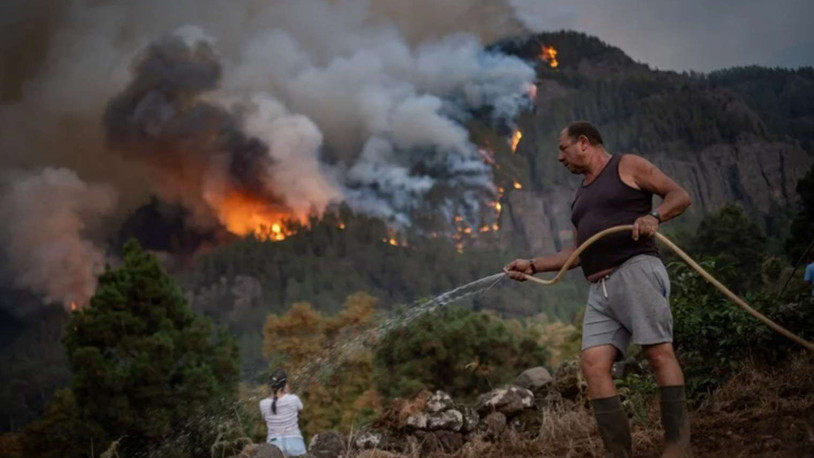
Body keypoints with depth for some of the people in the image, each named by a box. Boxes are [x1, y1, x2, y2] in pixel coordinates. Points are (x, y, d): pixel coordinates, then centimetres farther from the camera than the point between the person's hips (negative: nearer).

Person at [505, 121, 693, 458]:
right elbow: (578, 252, 30)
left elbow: (680, 195, 3)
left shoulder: (627, 166, 8)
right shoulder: (581, 196, 29)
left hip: (635, 271, -7)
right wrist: (533, 265, 22)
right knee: (594, 365, -10)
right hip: (600, 290, 7)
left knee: (659, 353, -15)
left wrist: (654, 216, -15)